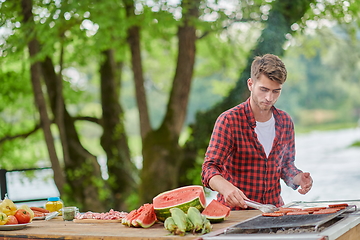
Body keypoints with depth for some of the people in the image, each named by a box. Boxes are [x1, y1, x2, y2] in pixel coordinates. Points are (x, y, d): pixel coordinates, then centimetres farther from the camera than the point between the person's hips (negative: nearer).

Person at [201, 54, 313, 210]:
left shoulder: (285, 122, 8)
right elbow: (209, 168, -15)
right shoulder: (229, 120, -9)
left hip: (273, 209, 4)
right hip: (235, 212, -4)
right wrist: (226, 187, -36)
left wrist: (297, 178, 0)